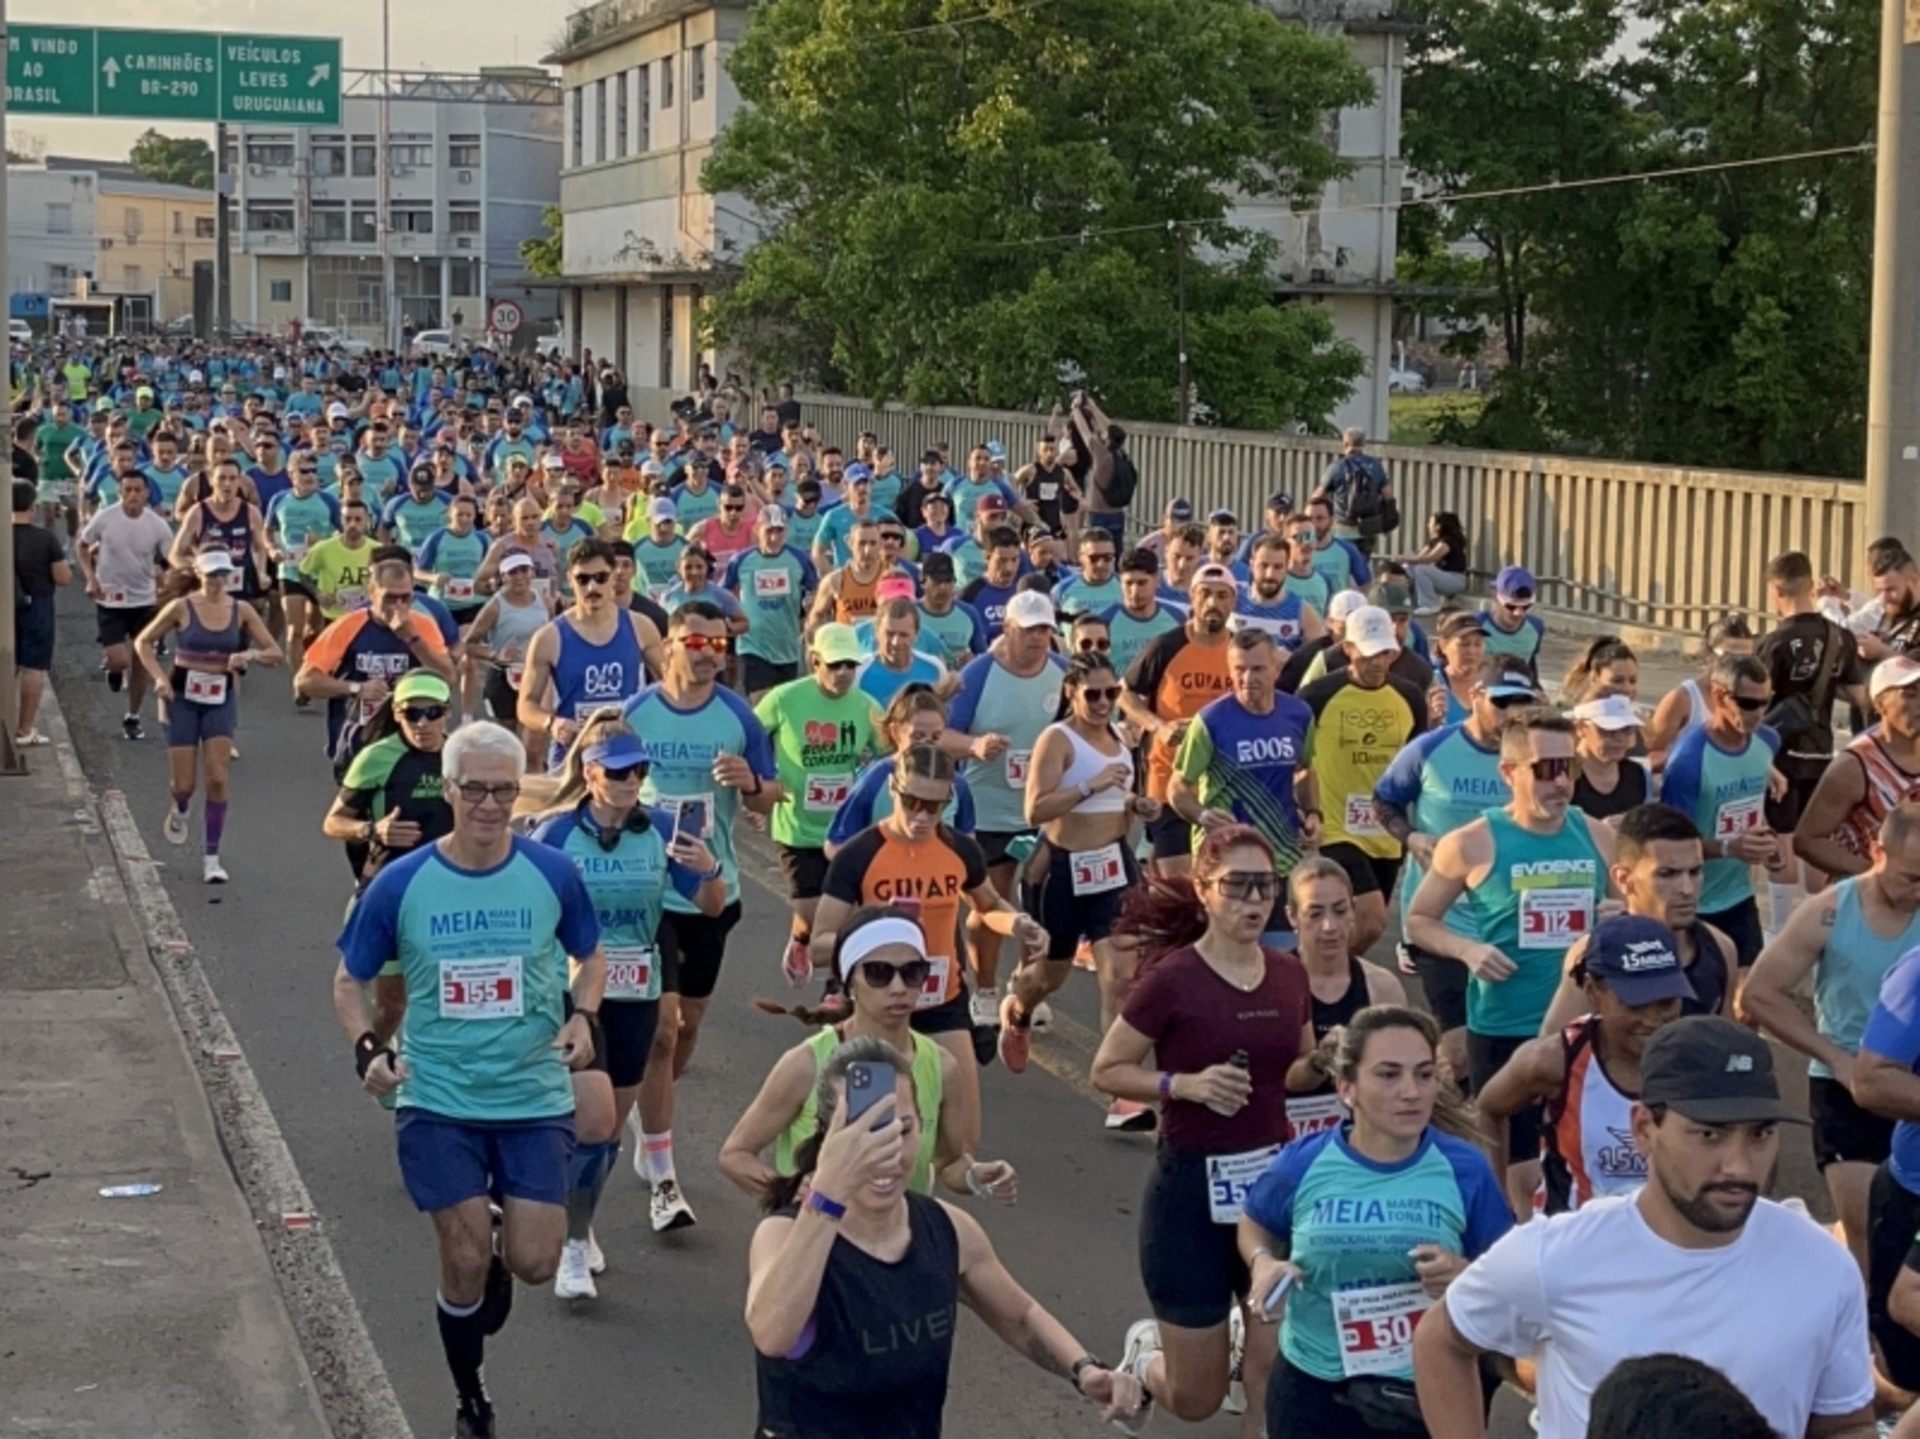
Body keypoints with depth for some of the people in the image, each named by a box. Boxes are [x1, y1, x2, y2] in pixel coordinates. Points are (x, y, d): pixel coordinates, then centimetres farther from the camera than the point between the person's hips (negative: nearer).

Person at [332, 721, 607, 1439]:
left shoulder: (552, 874, -6)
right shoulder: (401, 884, -8)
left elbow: (590, 955, 11)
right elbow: (351, 980, 4)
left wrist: (583, 1016, -9)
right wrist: (367, 1048, -14)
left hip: (536, 1098, 1)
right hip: (438, 1103, -1)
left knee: (534, 1263, -4)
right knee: (465, 1264, 0)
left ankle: (492, 1269, 35)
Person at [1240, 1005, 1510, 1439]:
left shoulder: (1464, 1169, -9)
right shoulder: (1302, 1164, -8)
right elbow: (1255, 1226, 13)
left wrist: (1465, 1275, -22)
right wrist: (1263, 1263, -9)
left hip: (1427, 1393, 0)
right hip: (1312, 1389, 0)